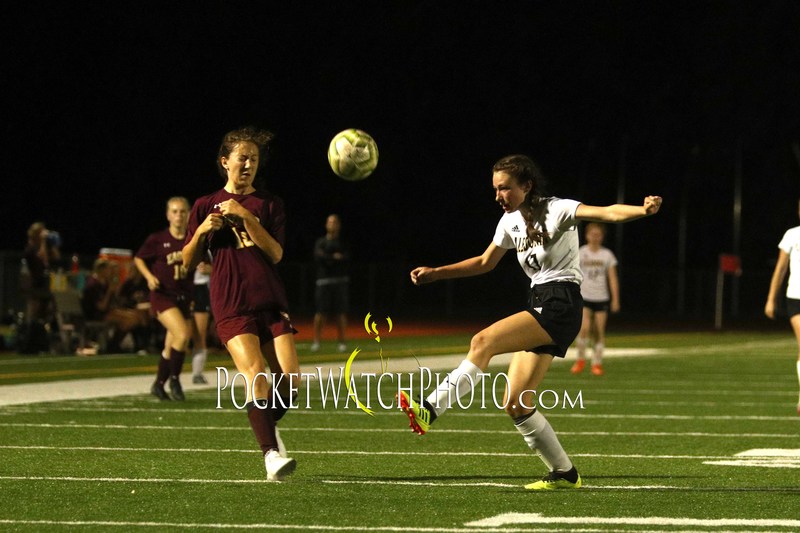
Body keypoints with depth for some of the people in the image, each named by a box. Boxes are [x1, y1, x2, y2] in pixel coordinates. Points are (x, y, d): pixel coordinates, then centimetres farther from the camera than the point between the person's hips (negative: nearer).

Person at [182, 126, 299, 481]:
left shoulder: (269, 204, 12)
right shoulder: (206, 206, 11)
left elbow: (276, 253, -2)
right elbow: (188, 262, 11)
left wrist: (246, 217, -12)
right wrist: (202, 231, -8)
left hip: (271, 301, 2)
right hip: (231, 305, -2)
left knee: (290, 376, -9)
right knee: (257, 375, -21)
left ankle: (268, 425, 20)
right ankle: (270, 452, -21)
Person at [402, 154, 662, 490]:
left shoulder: (556, 210, -7)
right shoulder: (511, 221, 14)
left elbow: (607, 212, -22)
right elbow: (485, 263, 28)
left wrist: (643, 209, -42)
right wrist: (435, 273, 22)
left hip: (560, 305, -9)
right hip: (538, 305, 9)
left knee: (483, 342, -25)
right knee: (515, 406, 2)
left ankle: (430, 411, -28)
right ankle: (564, 474, 10)